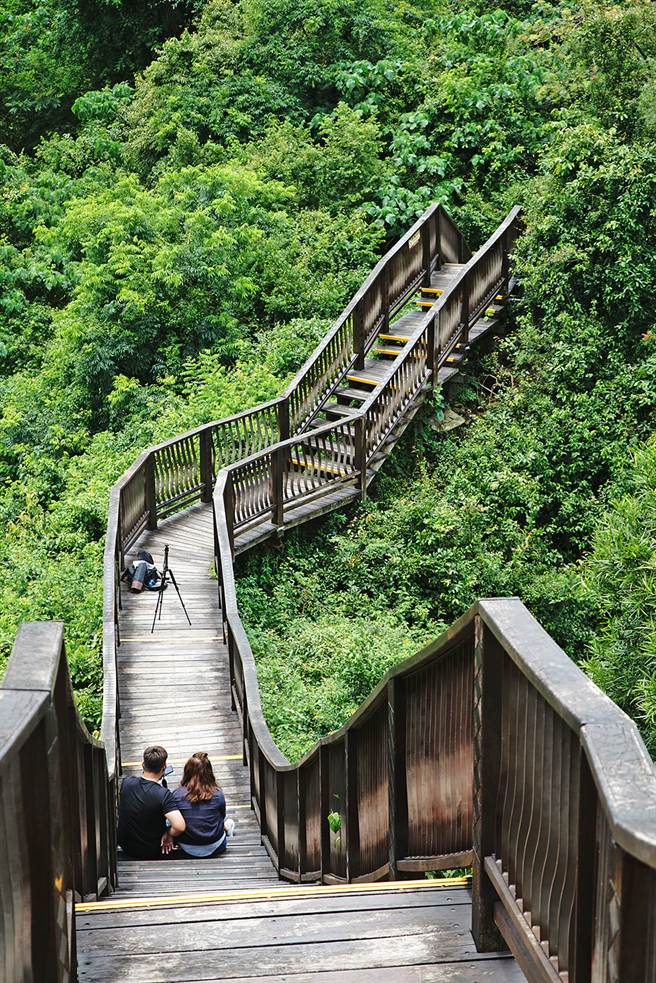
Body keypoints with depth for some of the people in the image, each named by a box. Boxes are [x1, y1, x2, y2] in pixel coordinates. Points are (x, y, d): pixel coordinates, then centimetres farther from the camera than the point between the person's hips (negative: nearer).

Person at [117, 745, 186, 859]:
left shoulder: (126, 783, -15)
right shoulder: (164, 795, -29)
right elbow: (179, 827, -37)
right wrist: (168, 835, -16)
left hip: (125, 846, 4)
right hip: (152, 854, -4)